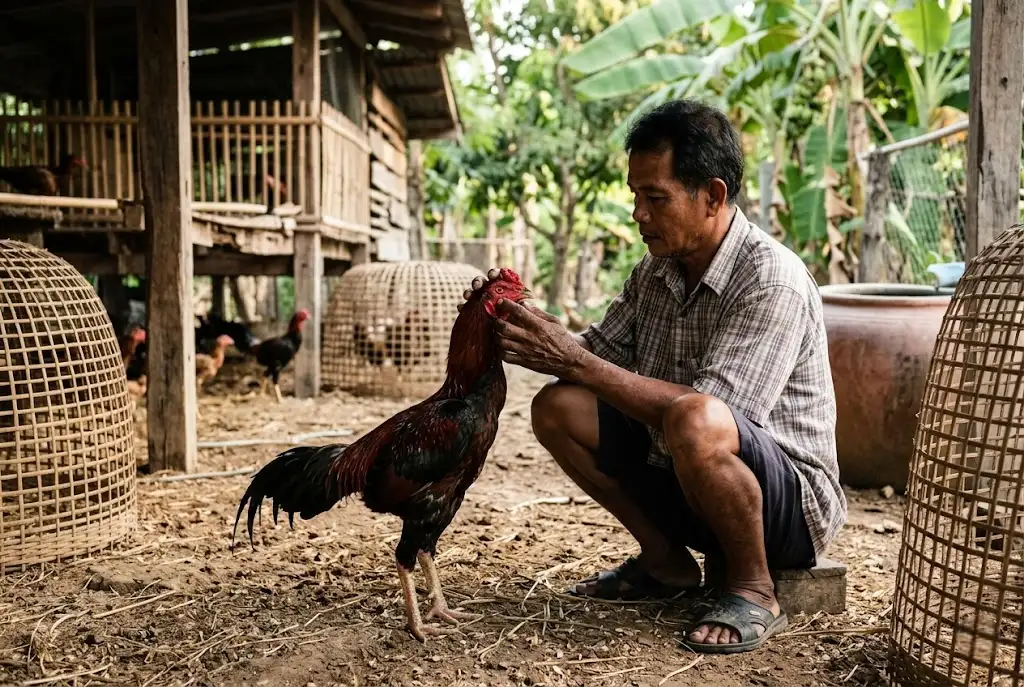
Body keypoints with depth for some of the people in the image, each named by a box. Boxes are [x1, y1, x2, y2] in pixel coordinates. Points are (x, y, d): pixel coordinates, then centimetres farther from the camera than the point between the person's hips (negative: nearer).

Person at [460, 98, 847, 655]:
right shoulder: (656, 270, 3)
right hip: (679, 476, 8)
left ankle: (751, 589, -10)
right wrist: (532, 333, -15)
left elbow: (709, 412, -31)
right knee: (558, 408, -4)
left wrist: (574, 361, -30)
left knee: (695, 422, -38)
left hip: (790, 500, -7)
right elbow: (601, 353, 6)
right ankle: (668, 562, 8)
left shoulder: (773, 281, -22)